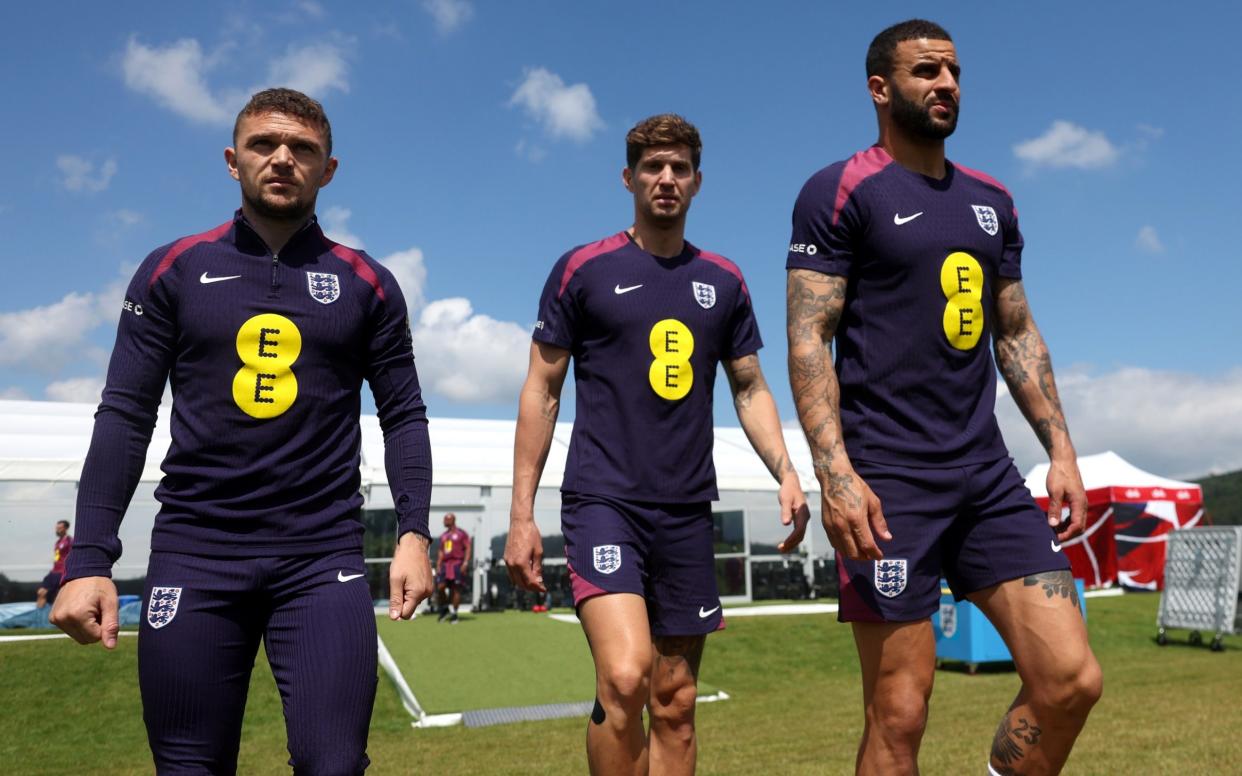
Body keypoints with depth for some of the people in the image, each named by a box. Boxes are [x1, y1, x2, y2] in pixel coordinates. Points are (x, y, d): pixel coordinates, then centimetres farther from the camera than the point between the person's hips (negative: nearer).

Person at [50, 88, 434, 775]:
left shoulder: (366, 284, 7)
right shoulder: (173, 271, 7)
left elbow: (404, 415, 8)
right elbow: (124, 418, 5)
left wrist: (413, 530, -3)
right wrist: (90, 559, -2)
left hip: (323, 559, 0)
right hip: (194, 554, 1)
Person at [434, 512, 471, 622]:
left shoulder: (461, 534, 1)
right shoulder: (443, 536, 19)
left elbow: (468, 549, -3)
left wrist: (465, 563, -14)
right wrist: (438, 566, 13)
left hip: (458, 564, -5)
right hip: (445, 564, 5)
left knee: (456, 589, -5)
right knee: (440, 587, -9)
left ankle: (454, 614, 3)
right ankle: (444, 609, 10)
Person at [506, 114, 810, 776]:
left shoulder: (723, 280, 10)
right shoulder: (582, 269, 0)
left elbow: (750, 388, 16)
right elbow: (541, 392, 1)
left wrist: (785, 472, -2)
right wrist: (521, 513, -4)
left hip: (687, 512, 4)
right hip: (602, 499, -4)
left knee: (675, 705, 9)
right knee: (624, 676, -22)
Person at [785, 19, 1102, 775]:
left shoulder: (992, 199, 17)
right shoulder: (841, 192, -3)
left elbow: (1018, 333, 20)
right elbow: (808, 339, -10)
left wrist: (1062, 449, 11)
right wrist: (836, 472, -21)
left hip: (989, 474, 6)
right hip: (889, 483, -6)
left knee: (1071, 680, 0)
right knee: (899, 715, -1)